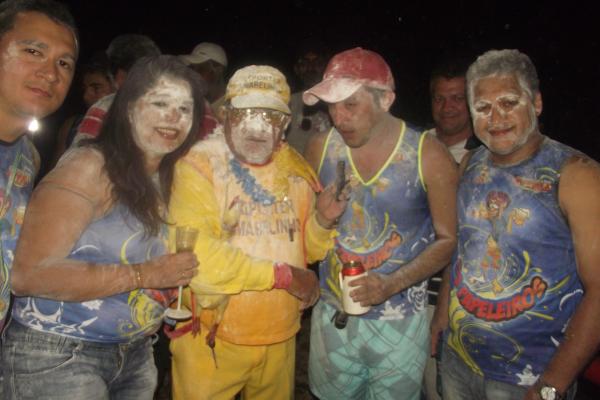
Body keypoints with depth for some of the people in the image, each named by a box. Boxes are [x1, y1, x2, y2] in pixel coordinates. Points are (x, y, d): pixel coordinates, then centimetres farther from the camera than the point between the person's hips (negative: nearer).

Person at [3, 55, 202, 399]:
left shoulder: (169, 179, 2)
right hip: (58, 357, -6)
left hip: (136, 355, 6)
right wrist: (145, 275, -23)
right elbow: (28, 274, -24)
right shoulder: (91, 166, -17)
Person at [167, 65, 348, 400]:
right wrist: (283, 275, -20)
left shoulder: (295, 168, 2)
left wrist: (322, 221, -12)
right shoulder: (198, 165, -15)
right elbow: (194, 256, -26)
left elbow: (307, 249, 9)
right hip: (211, 338, -5)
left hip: (281, 337, 5)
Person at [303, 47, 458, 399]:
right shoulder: (321, 148, -5)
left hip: (399, 324, -2)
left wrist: (391, 285, -18)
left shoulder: (428, 156, -12)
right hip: (332, 316, 3)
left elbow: (447, 239, -7)